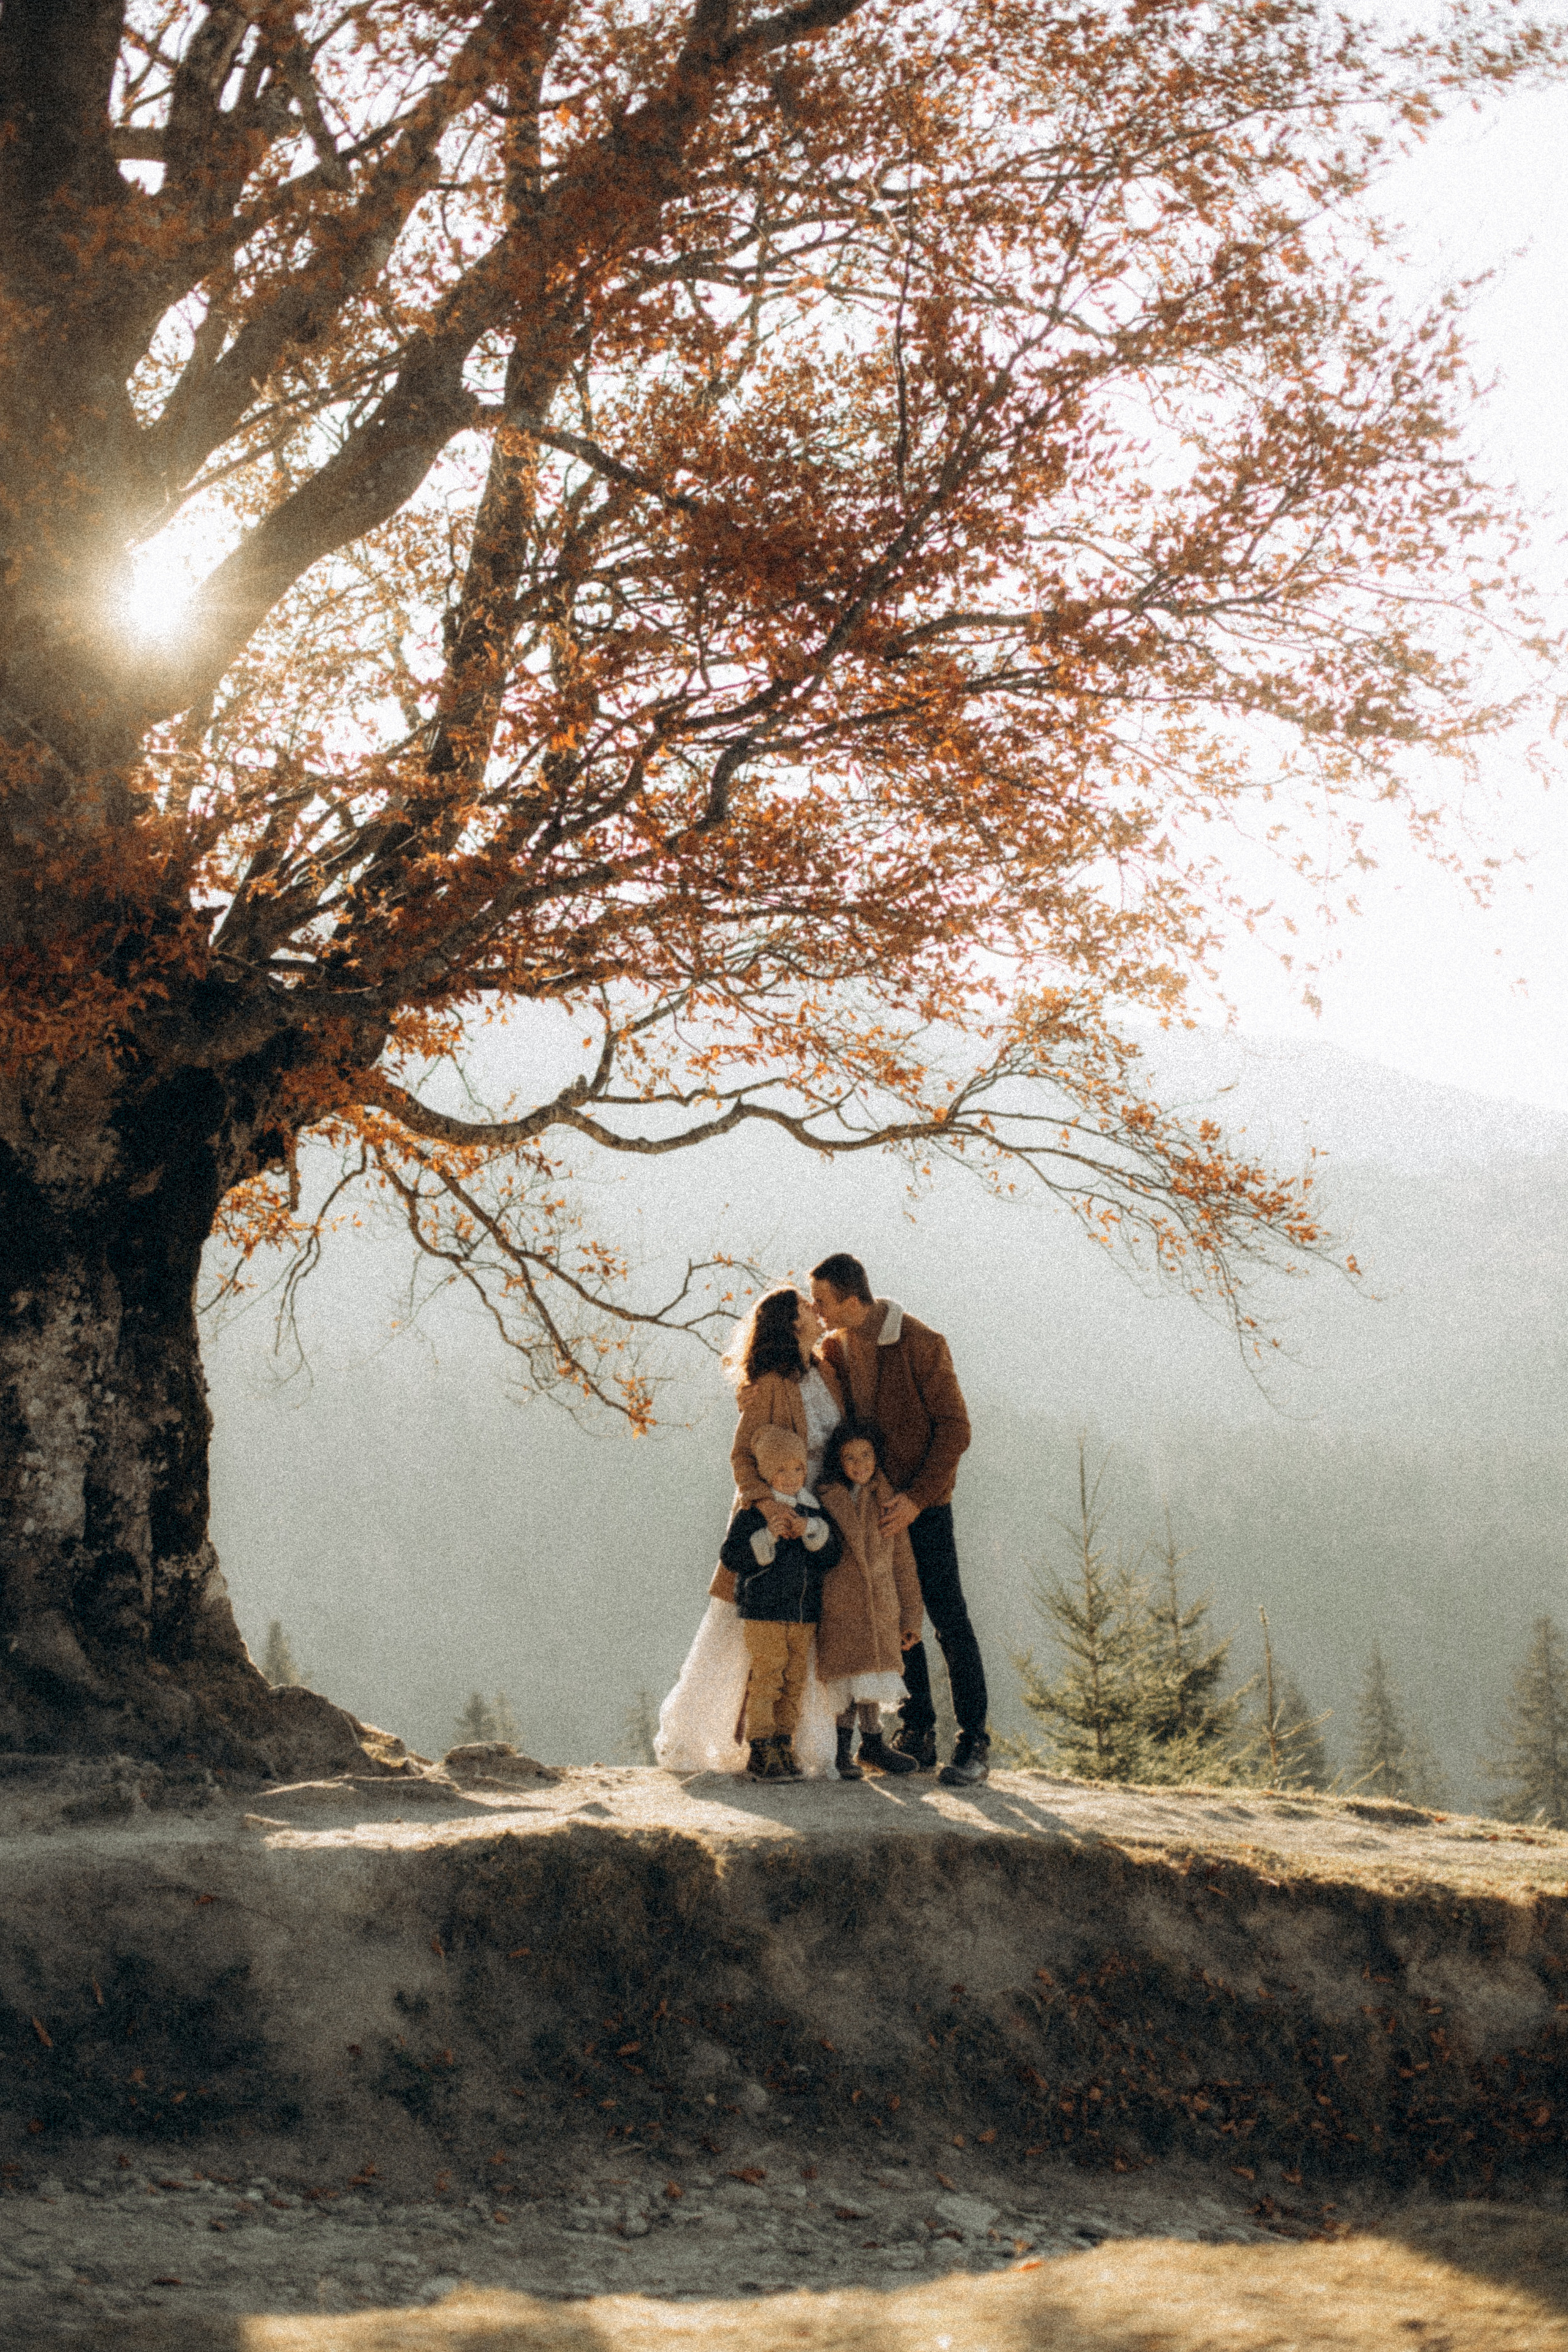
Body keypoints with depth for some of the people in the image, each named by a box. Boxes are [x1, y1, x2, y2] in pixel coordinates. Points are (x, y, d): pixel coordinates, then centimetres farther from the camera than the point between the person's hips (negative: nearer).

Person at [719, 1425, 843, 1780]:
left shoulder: (813, 1511, 11)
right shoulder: (752, 1514, -4)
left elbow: (833, 1555, 5)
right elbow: (732, 1557, -10)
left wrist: (809, 1531, -12)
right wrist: (770, 1536, -18)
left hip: (805, 1613, 5)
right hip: (763, 1612, -5)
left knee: (795, 1683, 8)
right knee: (766, 1682, -7)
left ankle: (784, 1747, 17)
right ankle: (761, 1752, -2)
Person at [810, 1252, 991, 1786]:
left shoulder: (921, 1344, -14)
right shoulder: (834, 1350, 5)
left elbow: (955, 1428, -13)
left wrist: (917, 1497, -19)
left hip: (922, 1504, -6)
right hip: (874, 1504, 6)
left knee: (948, 1620, -5)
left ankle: (974, 1744, 0)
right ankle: (917, 1736, 17)